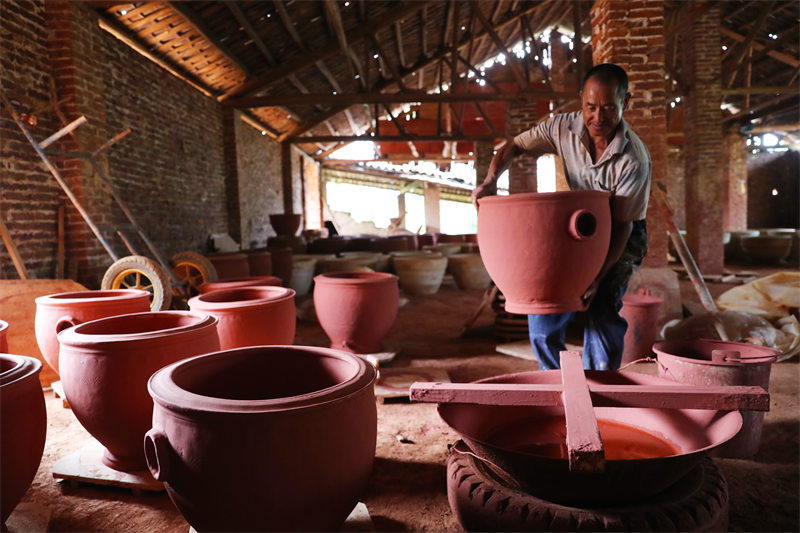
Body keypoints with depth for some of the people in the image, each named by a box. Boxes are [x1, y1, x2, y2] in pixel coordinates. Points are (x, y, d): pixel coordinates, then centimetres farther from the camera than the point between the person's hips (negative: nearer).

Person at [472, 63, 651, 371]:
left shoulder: (634, 159, -28)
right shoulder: (563, 128, -17)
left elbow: (622, 224, -24)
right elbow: (514, 147, -6)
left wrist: (598, 277, -33)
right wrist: (490, 180, -26)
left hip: (623, 236, -3)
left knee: (602, 310, -20)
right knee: (544, 313, -4)